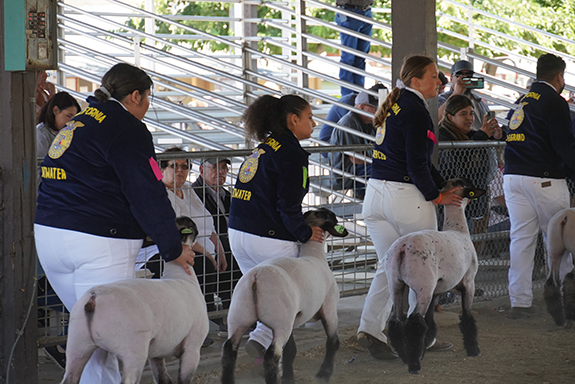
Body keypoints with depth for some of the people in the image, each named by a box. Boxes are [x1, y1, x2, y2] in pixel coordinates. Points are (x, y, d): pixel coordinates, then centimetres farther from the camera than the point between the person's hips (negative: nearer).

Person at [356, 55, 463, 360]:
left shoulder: (394, 106, 15)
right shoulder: (415, 112, -14)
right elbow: (417, 165, -18)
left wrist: (444, 186, 17)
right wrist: (435, 196, -5)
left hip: (375, 195, 8)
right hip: (406, 197, -8)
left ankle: (370, 328, -3)